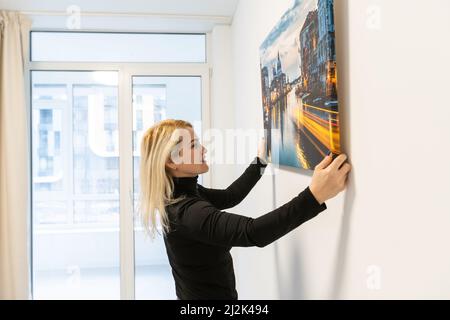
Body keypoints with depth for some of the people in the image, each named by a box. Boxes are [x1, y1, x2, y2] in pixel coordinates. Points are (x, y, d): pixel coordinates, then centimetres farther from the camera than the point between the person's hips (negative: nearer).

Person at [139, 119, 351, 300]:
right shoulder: (186, 212, -32)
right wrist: (315, 195, -47)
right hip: (211, 295, -8)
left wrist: (261, 160, 7)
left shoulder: (182, 194, -4)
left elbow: (229, 197, 8)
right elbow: (252, 232, -42)